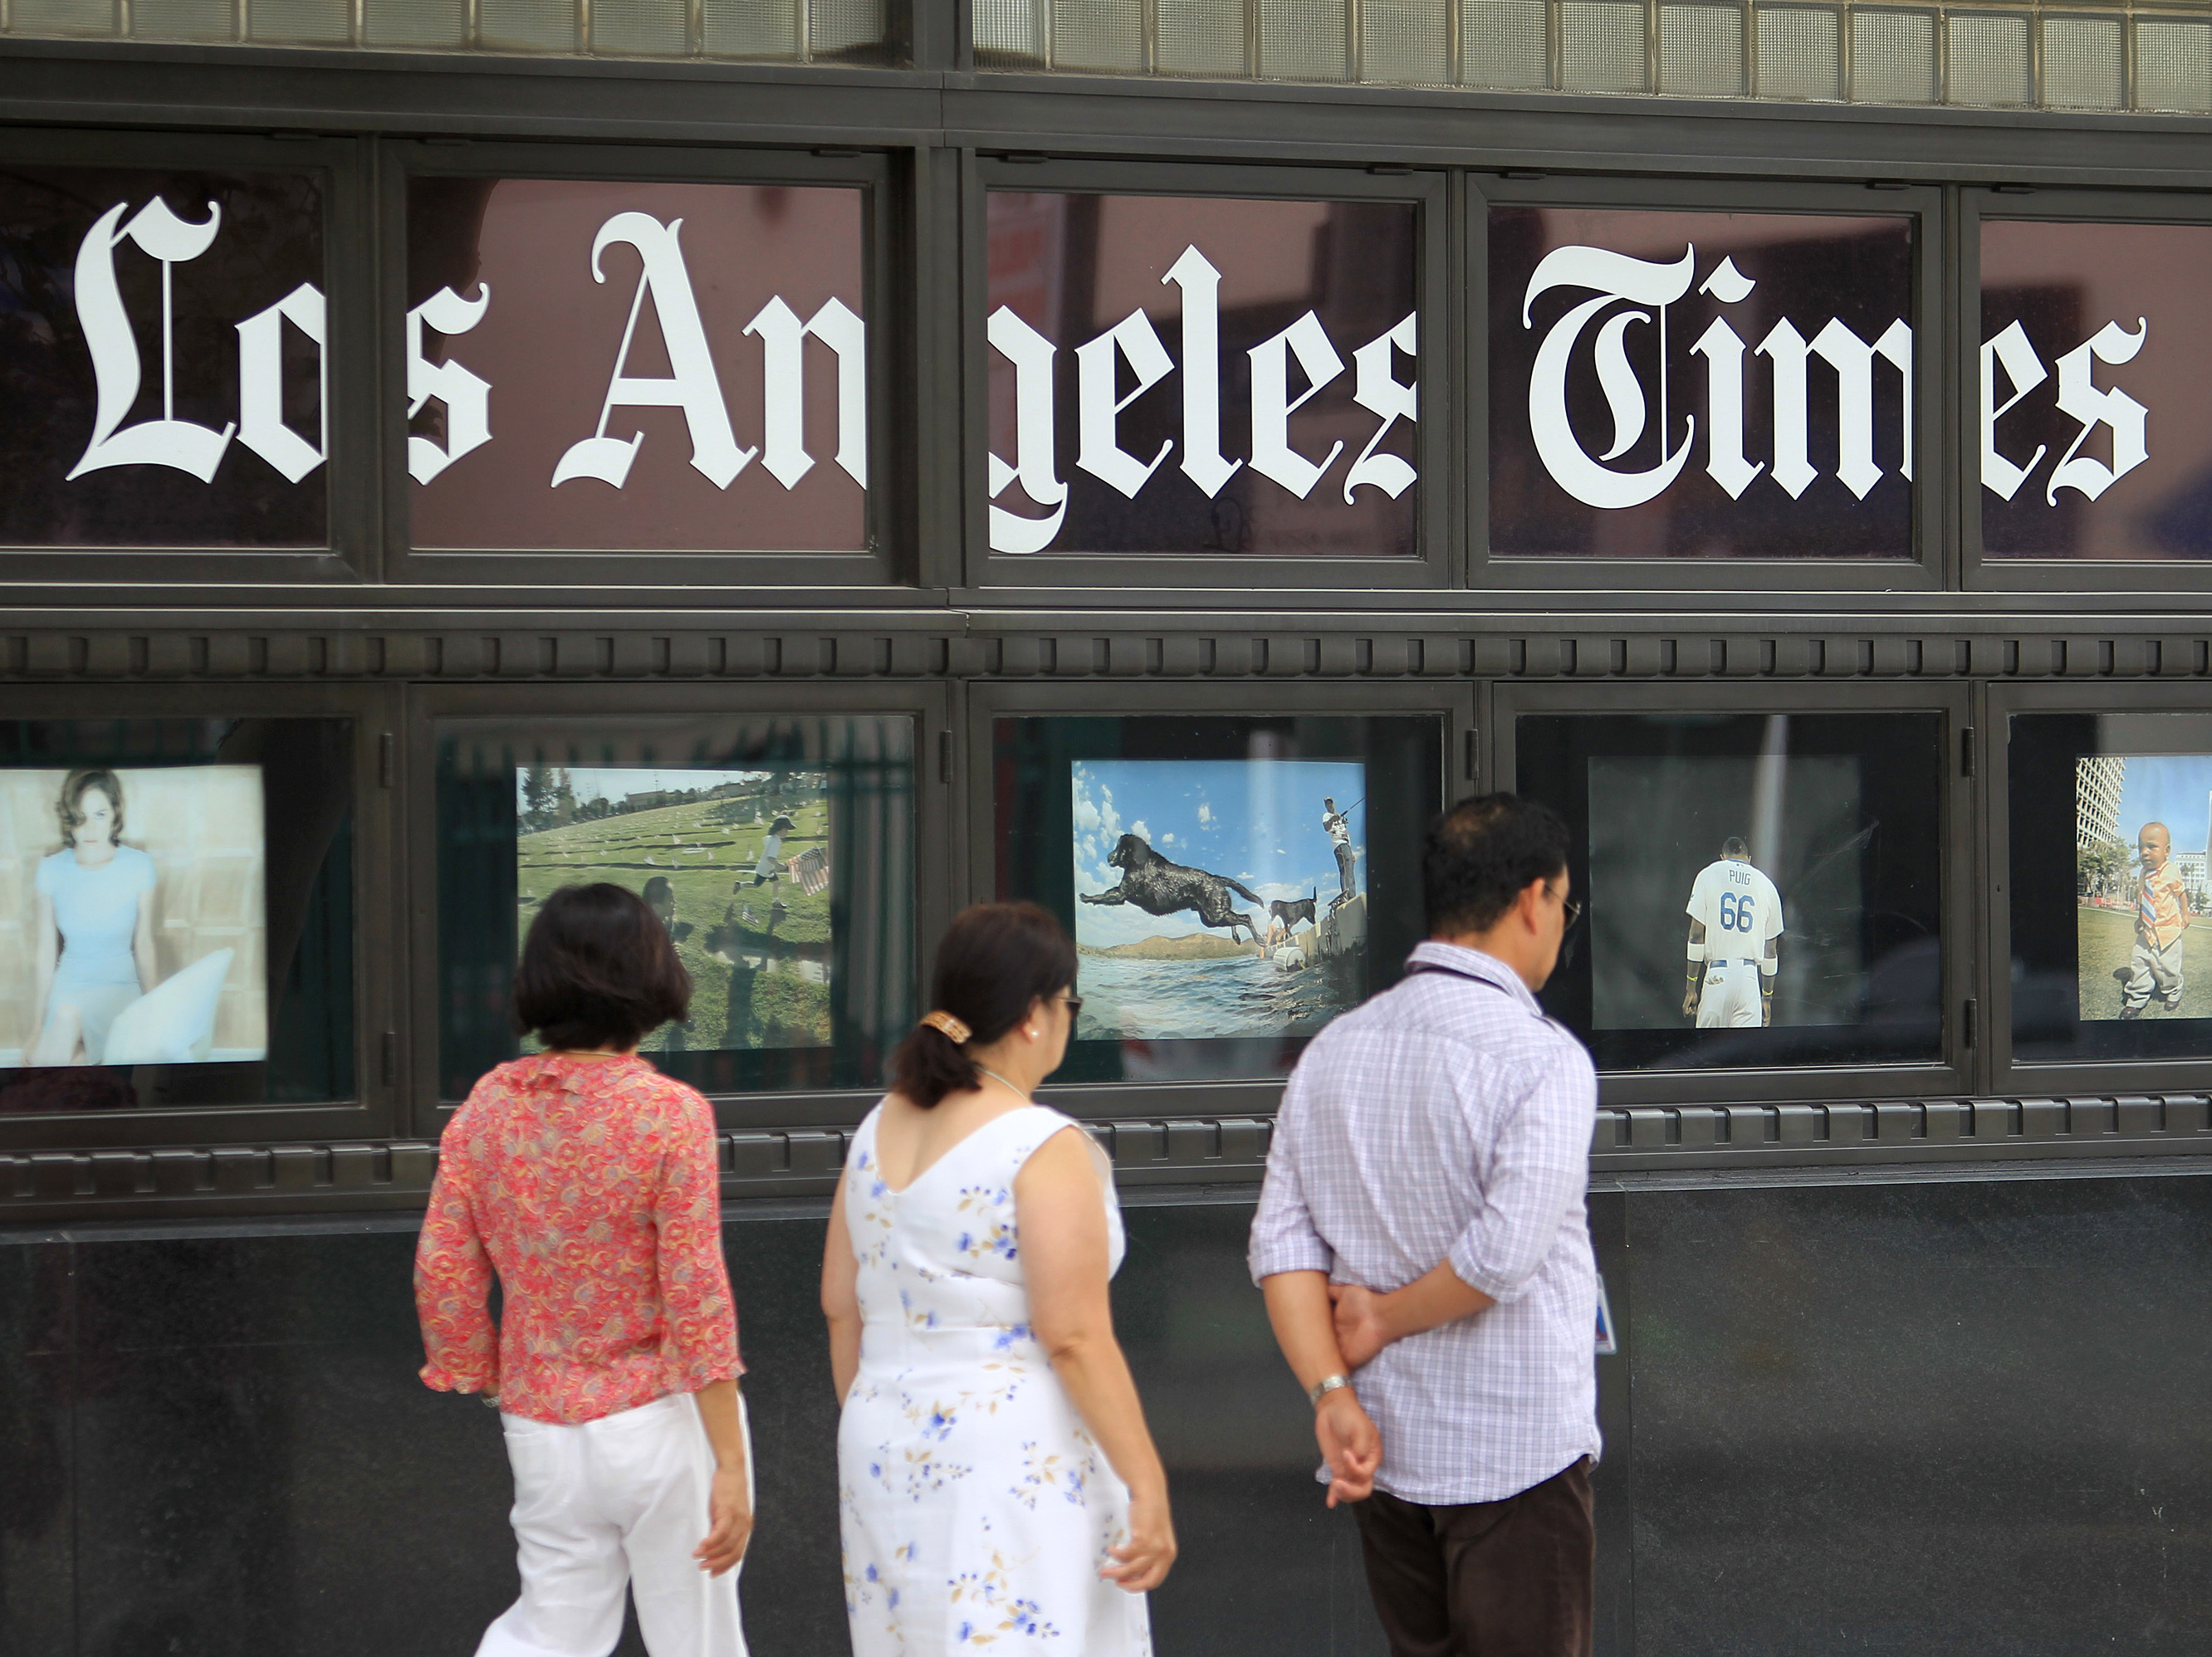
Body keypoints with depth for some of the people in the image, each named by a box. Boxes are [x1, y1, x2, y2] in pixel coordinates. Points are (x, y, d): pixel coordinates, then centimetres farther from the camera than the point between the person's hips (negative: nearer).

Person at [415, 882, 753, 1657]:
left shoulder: (488, 1104, -2)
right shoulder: (669, 1113, -15)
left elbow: (442, 1273, 0)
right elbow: (695, 1295, -17)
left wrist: (488, 1384, 16)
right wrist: (731, 1463, -13)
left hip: (543, 1426, 4)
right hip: (662, 1419, -4)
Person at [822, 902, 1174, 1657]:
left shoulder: (880, 1130, 7)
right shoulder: (1044, 1149, -15)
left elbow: (841, 1308, 12)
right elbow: (1074, 1338, -19)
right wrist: (1147, 1488, -15)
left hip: (885, 1454, 8)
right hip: (1015, 1463, -8)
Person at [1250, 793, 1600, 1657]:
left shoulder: (1332, 1050, 6)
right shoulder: (1542, 1057, -15)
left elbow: (1281, 1239, 0)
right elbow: (1505, 1252, -24)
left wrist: (1332, 1394, -5)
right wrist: (1386, 1320, -9)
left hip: (1386, 1455, 6)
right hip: (1516, 1455, -6)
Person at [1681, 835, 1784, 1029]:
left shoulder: (1709, 875, 6)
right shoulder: (1766, 885, 13)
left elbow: (1697, 936, 0)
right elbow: (1771, 950, 16)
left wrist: (1690, 987, 3)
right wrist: (1767, 996, 23)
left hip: (1717, 976, -2)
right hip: (1750, 976, 2)